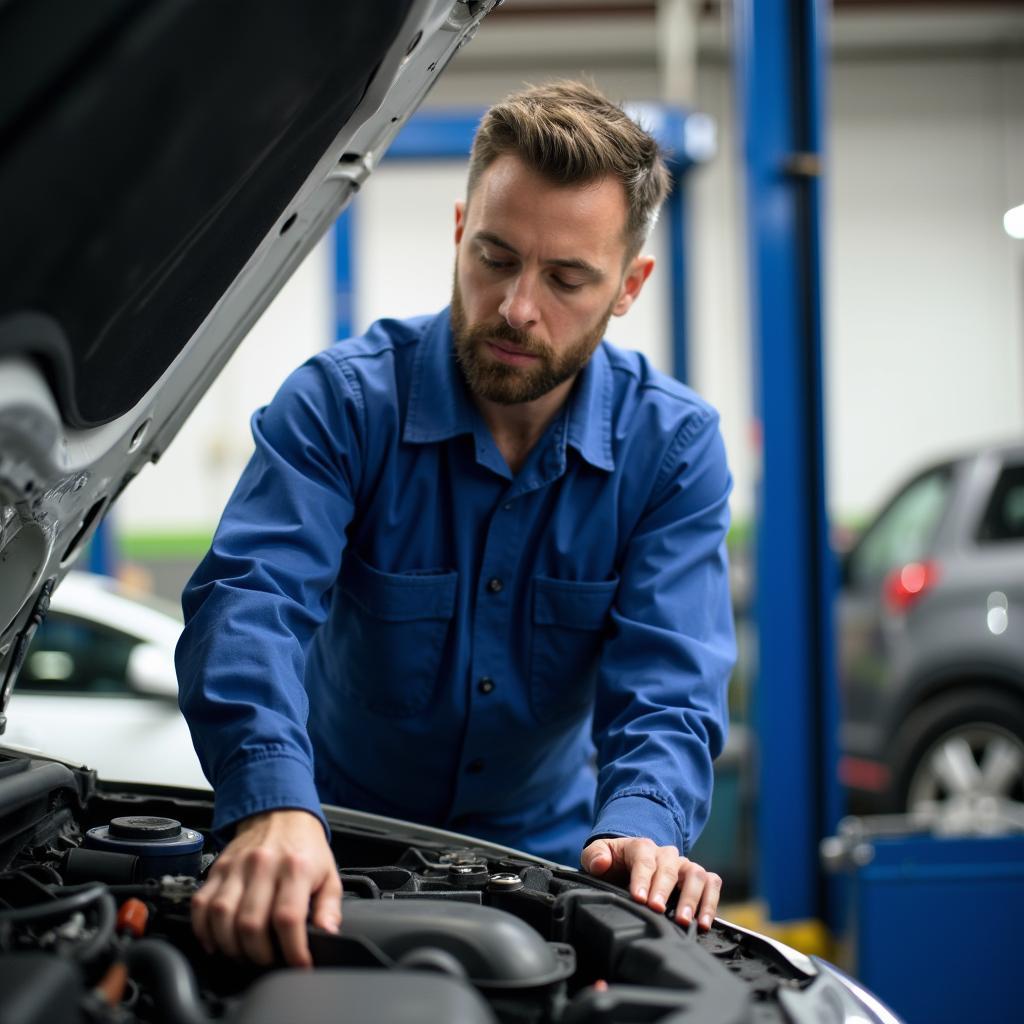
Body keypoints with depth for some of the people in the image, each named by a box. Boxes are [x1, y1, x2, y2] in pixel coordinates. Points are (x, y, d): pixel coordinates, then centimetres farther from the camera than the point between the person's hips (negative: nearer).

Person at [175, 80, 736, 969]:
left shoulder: (676, 446, -8)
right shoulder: (342, 400, -14)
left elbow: (668, 678, -16)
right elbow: (250, 598, -29)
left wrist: (638, 826, -39)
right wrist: (272, 807, -48)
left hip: (541, 850, 1)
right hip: (339, 840, -1)